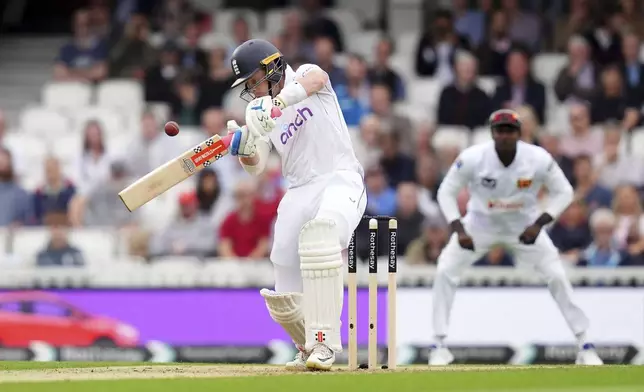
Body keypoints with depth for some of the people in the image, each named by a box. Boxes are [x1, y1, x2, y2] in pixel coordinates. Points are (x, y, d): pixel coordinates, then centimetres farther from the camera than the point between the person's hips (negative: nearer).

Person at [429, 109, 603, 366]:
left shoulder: (539, 159, -24)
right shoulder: (472, 158, -26)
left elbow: (563, 193, -11)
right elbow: (447, 192, -14)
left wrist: (538, 224, -24)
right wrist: (459, 230, -27)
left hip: (524, 226, 0)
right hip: (480, 224, 0)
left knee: (557, 276, -11)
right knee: (445, 271, -16)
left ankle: (584, 346, 3)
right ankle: (440, 346, -4)